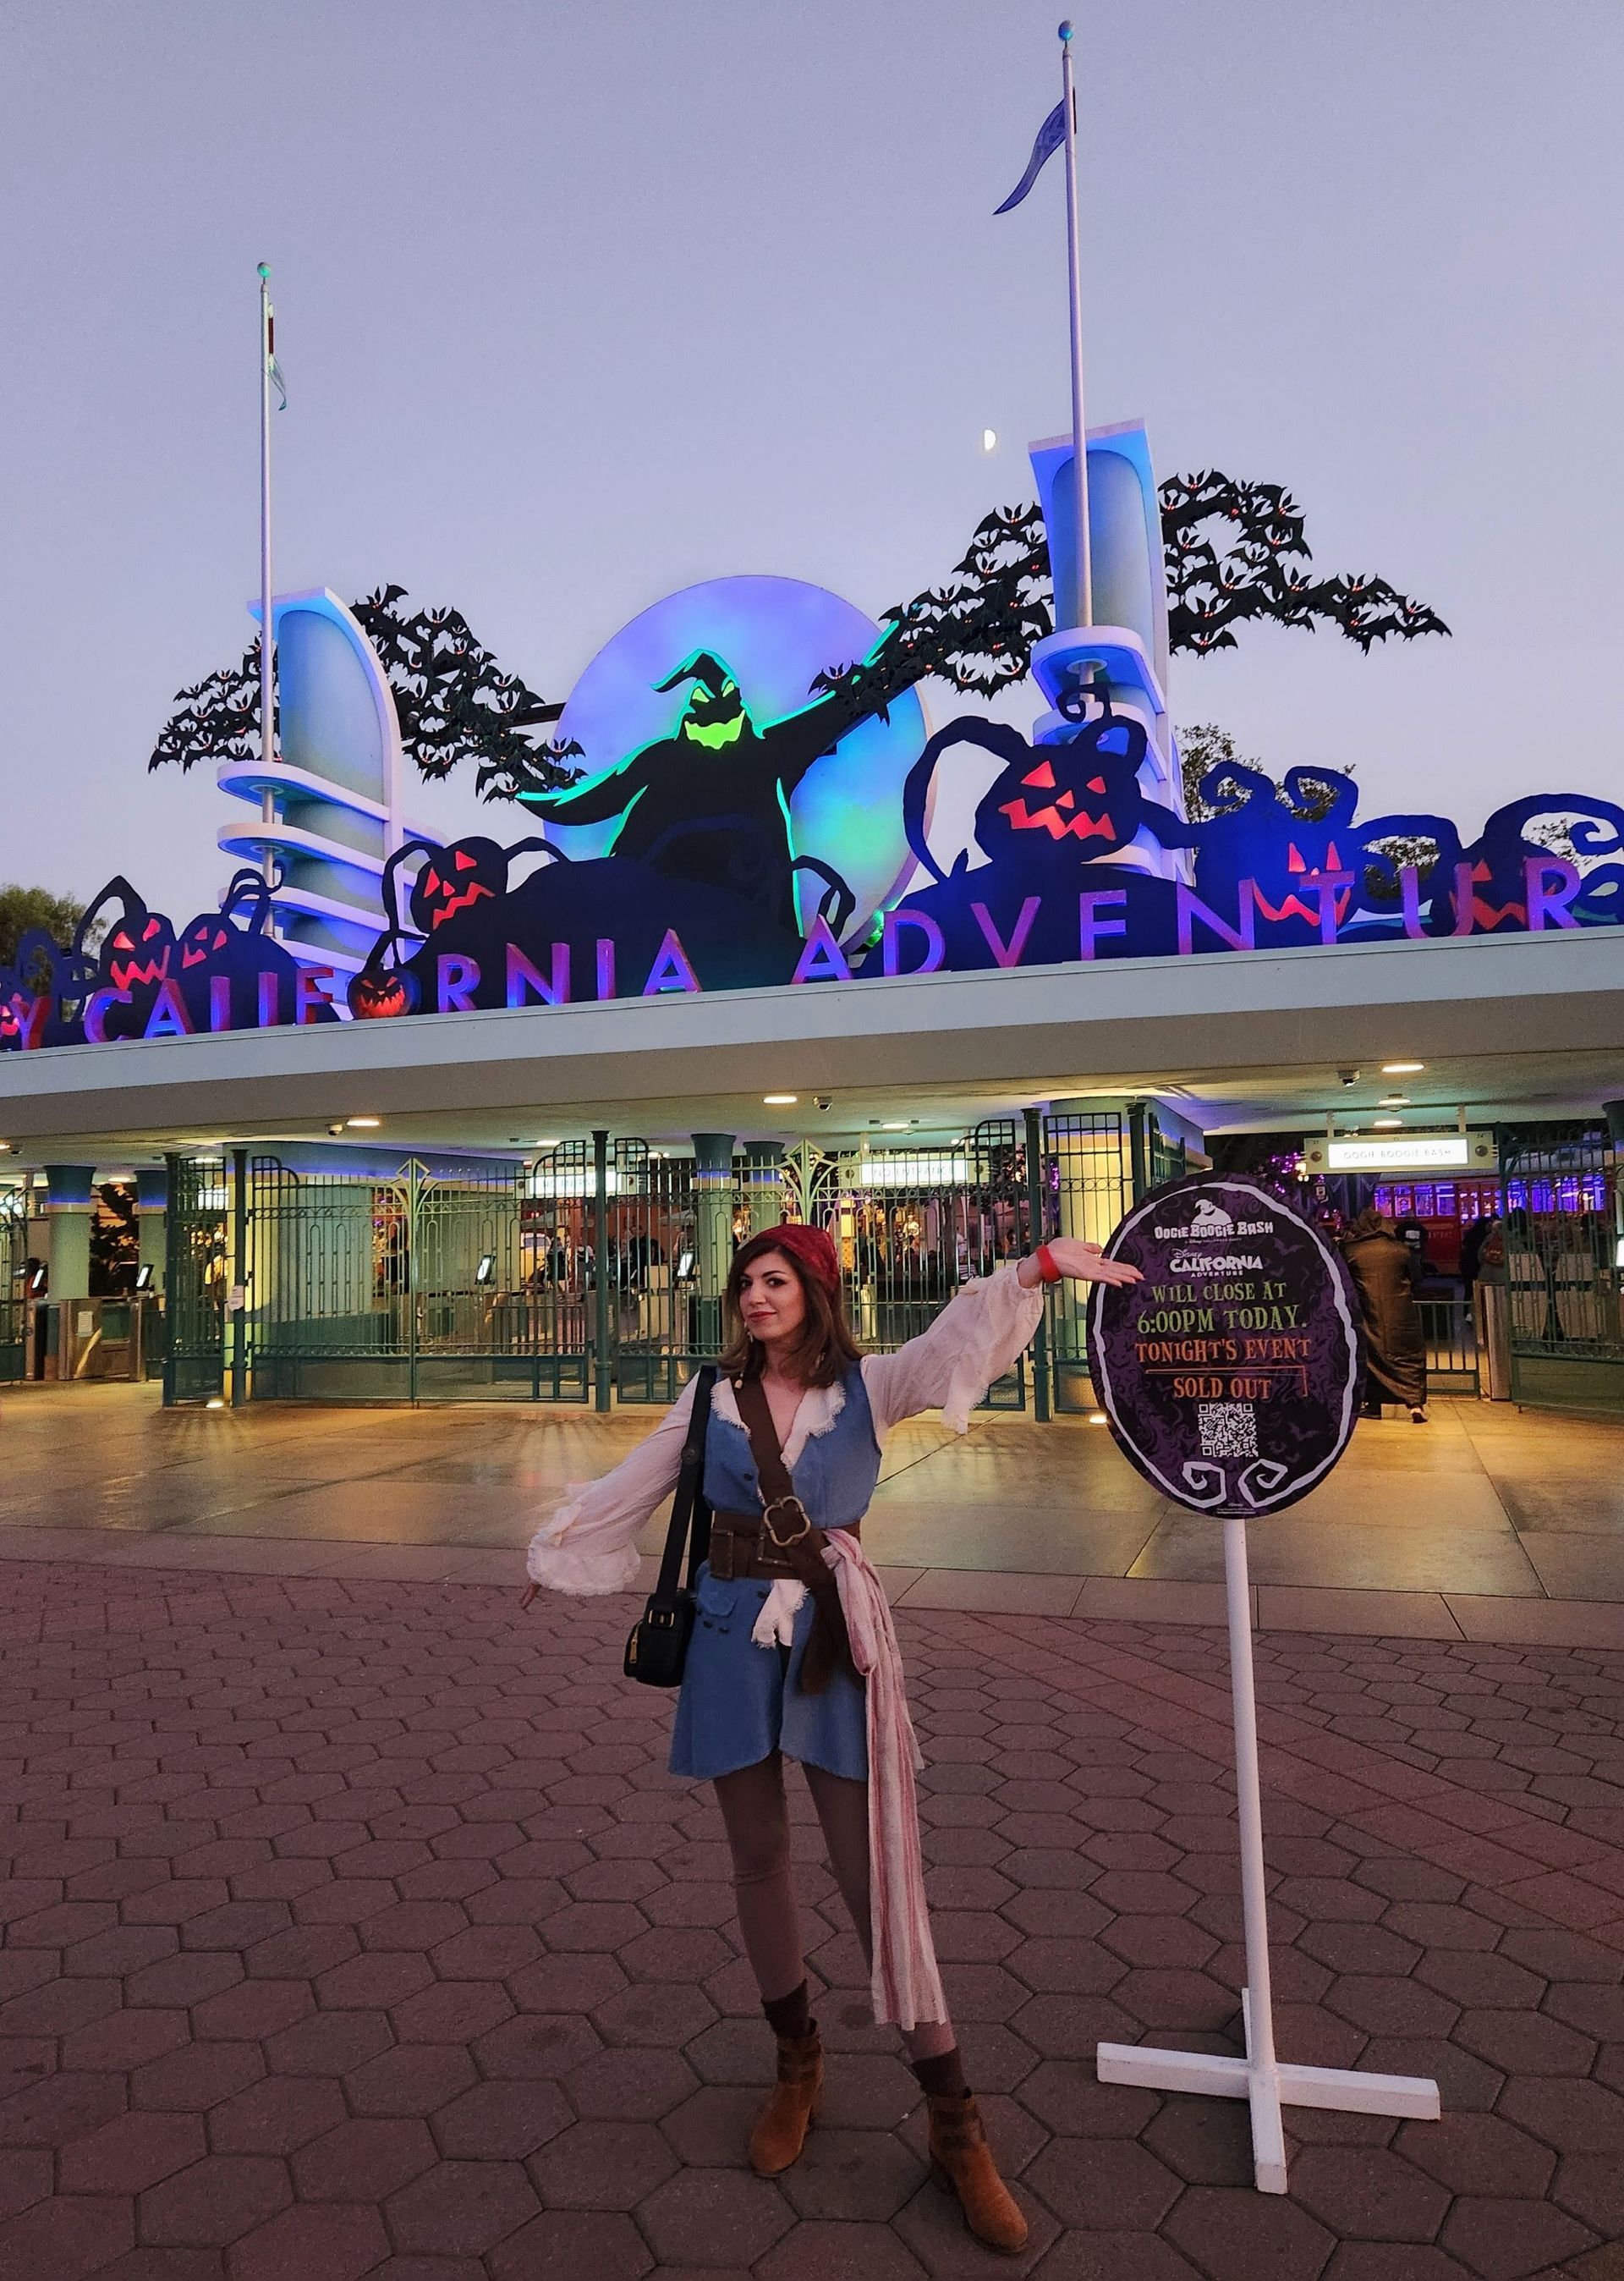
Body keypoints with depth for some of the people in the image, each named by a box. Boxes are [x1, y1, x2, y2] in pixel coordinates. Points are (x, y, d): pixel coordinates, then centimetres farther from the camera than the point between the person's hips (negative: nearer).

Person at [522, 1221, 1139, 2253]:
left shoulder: (867, 1386, -6)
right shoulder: (711, 1399, 2)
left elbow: (957, 1340, -23)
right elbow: (629, 1489, 13)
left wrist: (1040, 1265, -39)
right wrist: (555, 1550, 21)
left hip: (835, 1638, -2)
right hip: (734, 1638, 3)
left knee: (878, 1868, 0)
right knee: (759, 1857, 13)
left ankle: (955, 2123, 13)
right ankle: (797, 2065, 36)